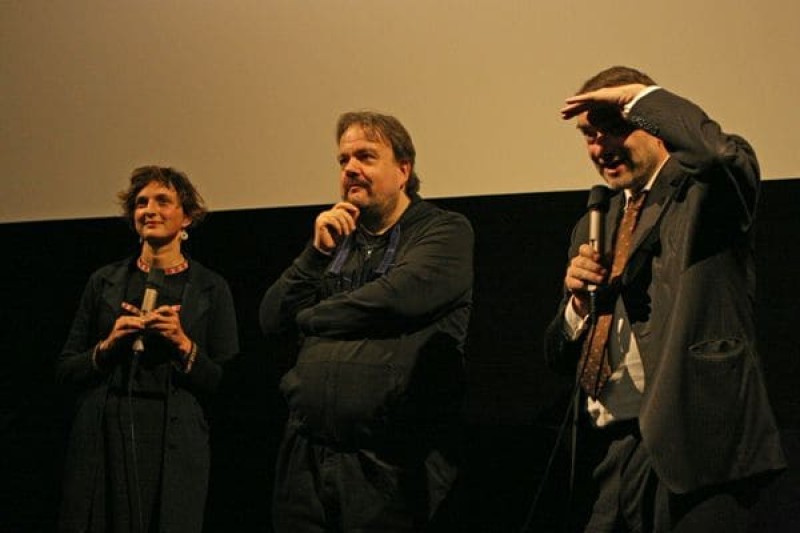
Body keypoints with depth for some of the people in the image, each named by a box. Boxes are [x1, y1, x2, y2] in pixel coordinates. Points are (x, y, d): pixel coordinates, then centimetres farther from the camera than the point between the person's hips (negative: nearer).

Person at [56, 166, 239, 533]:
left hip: (175, 444, -1)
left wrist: (184, 345, -12)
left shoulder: (210, 288, 5)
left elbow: (226, 384, 2)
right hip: (103, 439, 1)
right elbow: (66, 370, 10)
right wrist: (107, 346, -7)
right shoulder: (105, 282, 10)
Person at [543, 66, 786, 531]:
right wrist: (579, 301, 0)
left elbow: (723, 153, -28)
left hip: (698, 445, -6)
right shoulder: (594, 227, 19)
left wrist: (640, 96, -13)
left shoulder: (700, 191, 0)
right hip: (623, 449, 6)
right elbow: (563, 358, 22)